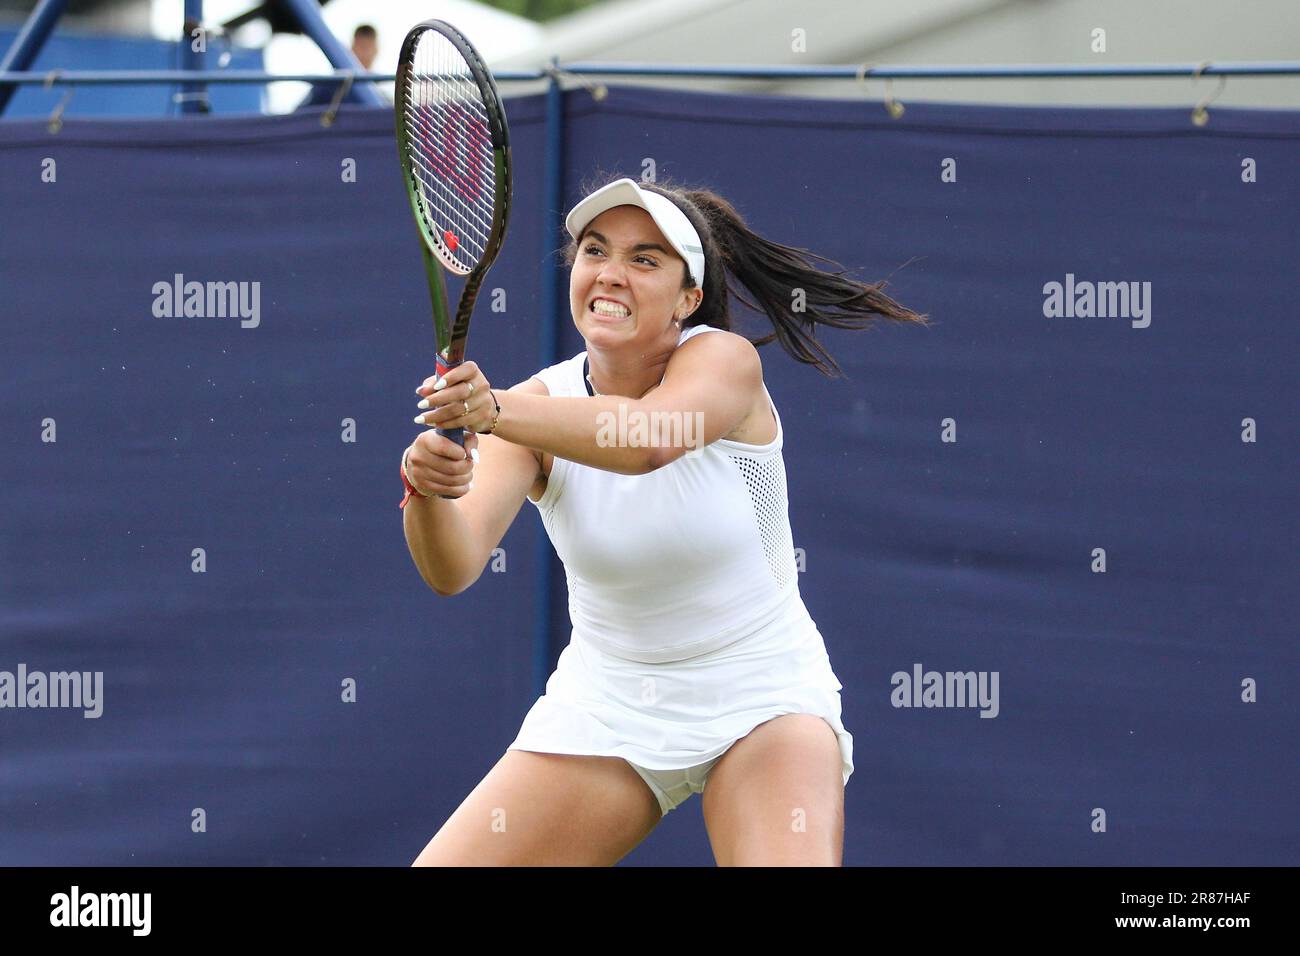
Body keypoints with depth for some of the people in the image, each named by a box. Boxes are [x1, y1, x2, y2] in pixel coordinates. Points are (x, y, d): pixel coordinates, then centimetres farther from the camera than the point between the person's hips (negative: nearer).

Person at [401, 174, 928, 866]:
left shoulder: (723, 361, -16)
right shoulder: (537, 406, -8)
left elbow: (650, 438, -40)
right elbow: (454, 568, -23)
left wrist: (493, 412, -55)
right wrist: (430, 491, -46)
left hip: (759, 698, -3)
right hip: (603, 704, 3)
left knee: (793, 859, -30)